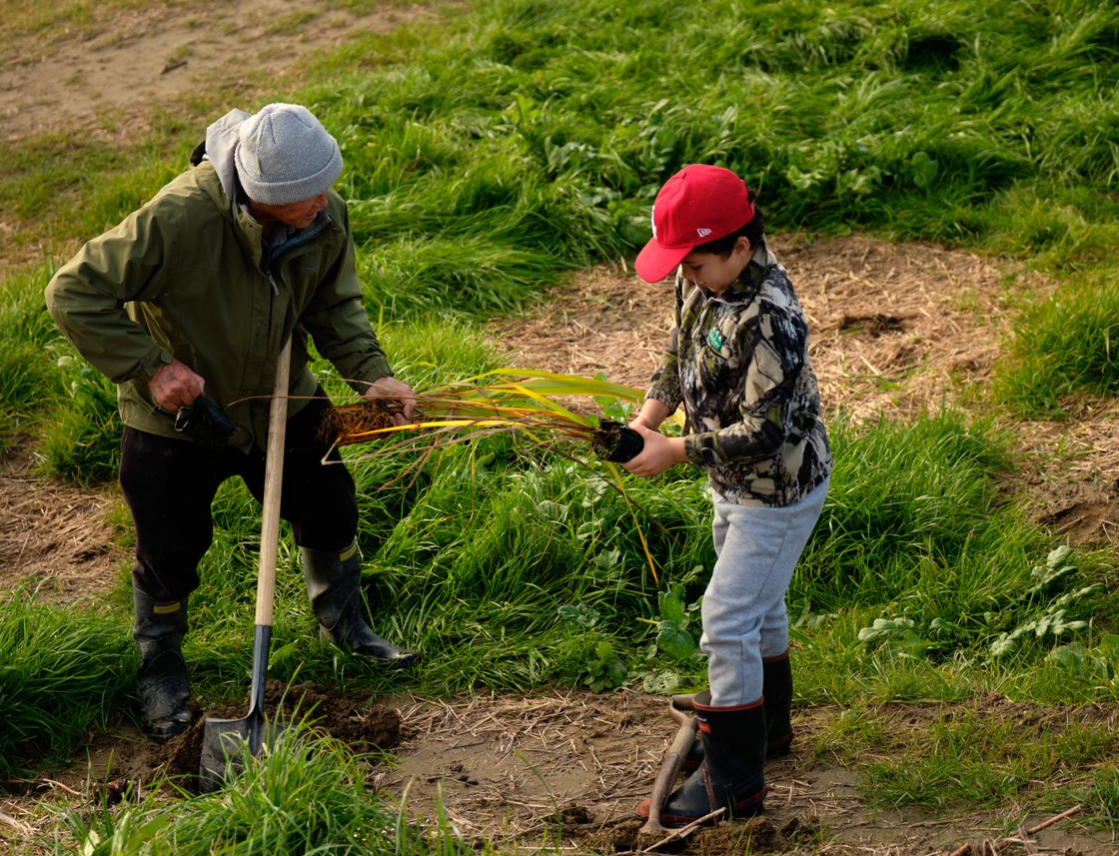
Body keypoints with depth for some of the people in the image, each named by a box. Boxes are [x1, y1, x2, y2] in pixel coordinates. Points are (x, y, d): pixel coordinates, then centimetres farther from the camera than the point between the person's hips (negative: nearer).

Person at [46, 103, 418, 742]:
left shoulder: (326, 217, -18)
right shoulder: (180, 220, -37)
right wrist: (150, 368, -33)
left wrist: (371, 371, -18)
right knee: (171, 551, 8)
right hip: (177, 416, -5)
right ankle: (161, 665, 37)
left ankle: (345, 622, 46)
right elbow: (75, 294, -30)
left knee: (330, 510, 15)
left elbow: (336, 304, -1)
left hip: (279, 400, 5)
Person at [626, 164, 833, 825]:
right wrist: (651, 413, -6)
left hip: (779, 491, -9)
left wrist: (677, 451, -24)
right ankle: (767, 726, 47)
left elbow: (765, 433, -31)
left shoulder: (771, 319, -34)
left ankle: (733, 784, 7)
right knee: (759, 606, 25)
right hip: (737, 482, 9)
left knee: (728, 623, -5)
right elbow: (682, 356, 11)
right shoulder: (705, 282, -6)